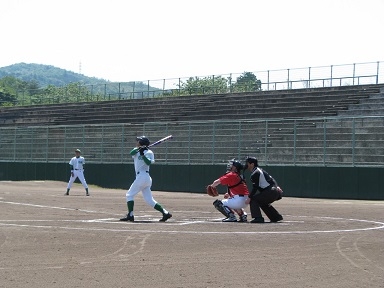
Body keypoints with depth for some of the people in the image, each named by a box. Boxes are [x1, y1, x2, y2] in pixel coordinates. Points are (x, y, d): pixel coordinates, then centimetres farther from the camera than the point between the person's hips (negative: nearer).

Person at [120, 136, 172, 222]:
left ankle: (130, 215, -8)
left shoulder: (149, 152, -3)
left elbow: (149, 162, -19)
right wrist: (138, 149, -18)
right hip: (146, 178, 8)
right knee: (149, 200, 4)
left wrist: (142, 154, -26)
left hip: (142, 176, -8)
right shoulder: (136, 151, 18)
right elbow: (131, 153, -3)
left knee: (129, 195, -5)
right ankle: (165, 213, -1)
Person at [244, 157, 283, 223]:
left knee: (253, 200, -6)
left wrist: (249, 197, -13)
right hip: (276, 192, 10)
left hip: (271, 192, -10)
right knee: (262, 202, 31)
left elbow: (255, 187, -15)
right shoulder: (260, 170, 22)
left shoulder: (255, 173, -9)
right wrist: (276, 186, 18)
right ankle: (276, 217, 30)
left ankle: (258, 218, -18)